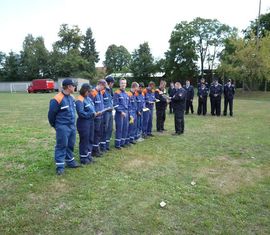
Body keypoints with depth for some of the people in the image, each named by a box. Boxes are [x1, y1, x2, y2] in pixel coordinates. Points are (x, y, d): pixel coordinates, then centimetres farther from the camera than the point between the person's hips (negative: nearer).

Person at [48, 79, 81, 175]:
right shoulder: (57, 99, -17)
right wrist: (54, 125, 0)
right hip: (62, 127, -8)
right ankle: (60, 166, 6)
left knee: (70, 145, 16)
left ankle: (70, 161, 30)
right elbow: (51, 113, -11)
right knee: (61, 146, -2)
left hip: (72, 126, 8)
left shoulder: (71, 98, 8)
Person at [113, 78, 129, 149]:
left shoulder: (126, 94, 15)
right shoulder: (117, 93, -7)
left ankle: (122, 142, 22)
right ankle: (117, 144, 6)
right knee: (119, 129, -4)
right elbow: (115, 104, -14)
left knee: (125, 128, 10)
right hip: (119, 113, -7)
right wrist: (121, 111, -18)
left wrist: (127, 112, 14)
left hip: (126, 113, 7)